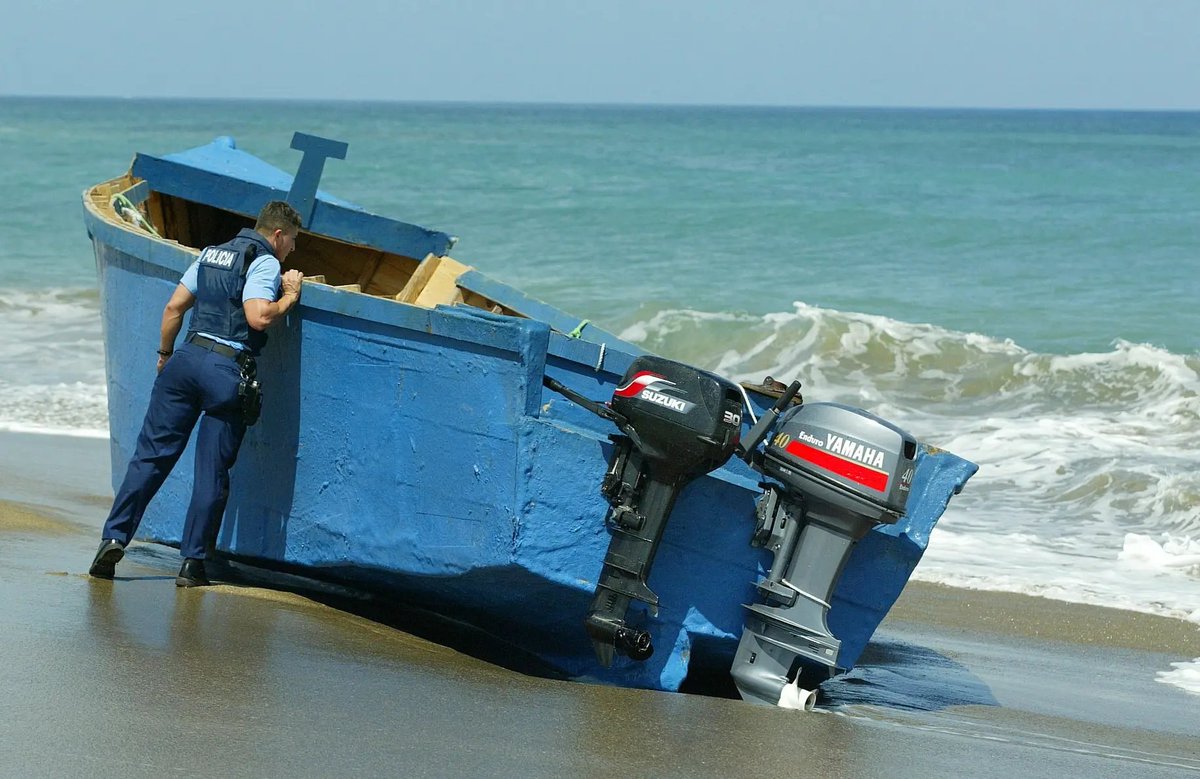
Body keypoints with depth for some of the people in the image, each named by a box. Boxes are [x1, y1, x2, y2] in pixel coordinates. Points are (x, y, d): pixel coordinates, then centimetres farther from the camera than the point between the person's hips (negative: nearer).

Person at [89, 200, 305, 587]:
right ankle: (192, 562, 2)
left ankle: (114, 536, -2)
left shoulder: (212, 254, 19)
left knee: (151, 454, 7)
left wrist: (165, 355, 26)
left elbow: (174, 307, 18)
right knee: (212, 471, 2)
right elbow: (258, 317, -18)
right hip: (228, 371, -5)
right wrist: (289, 297, -1)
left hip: (187, 357, 5)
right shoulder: (264, 263, -2)